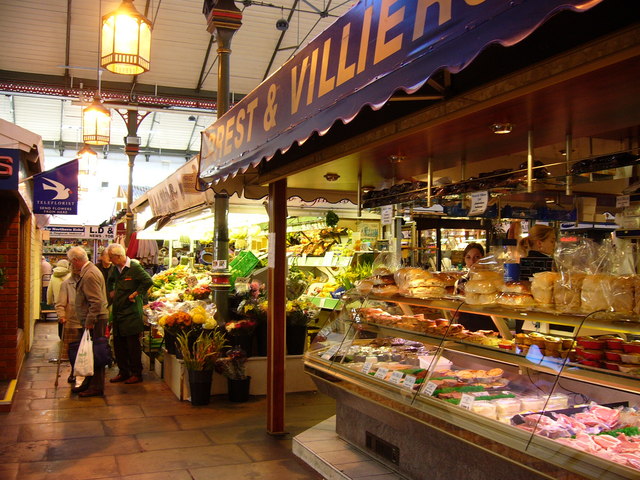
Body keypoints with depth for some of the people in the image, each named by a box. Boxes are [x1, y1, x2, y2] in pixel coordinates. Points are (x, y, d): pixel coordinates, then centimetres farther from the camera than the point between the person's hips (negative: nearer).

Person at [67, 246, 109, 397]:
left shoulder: (89, 275, -20)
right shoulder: (88, 270, 14)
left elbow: (96, 302, -24)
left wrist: (89, 322, -21)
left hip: (95, 321, -10)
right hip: (91, 319, 10)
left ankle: (96, 387, 5)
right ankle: (88, 383, 26)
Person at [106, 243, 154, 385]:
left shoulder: (134, 267, -13)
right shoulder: (116, 269, 11)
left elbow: (148, 281, -21)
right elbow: (110, 281, 33)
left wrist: (135, 294, -15)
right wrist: (111, 292, 16)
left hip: (131, 313, -8)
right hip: (118, 312, 8)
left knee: (133, 345, -1)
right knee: (118, 344, 12)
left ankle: (136, 374, 8)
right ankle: (123, 372, 23)